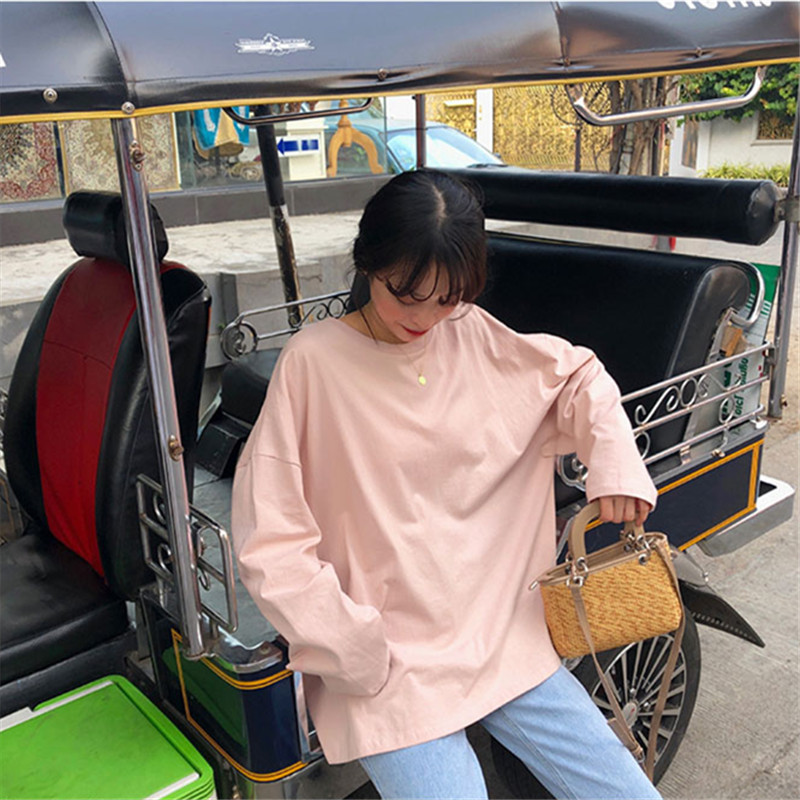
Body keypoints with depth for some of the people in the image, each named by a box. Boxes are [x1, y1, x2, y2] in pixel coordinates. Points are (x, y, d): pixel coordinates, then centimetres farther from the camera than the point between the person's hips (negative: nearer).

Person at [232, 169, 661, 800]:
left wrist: (614, 460, 0)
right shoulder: (314, 361, -11)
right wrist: (360, 658, -12)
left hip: (507, 639, 5)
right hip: (386, 667, -4)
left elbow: (579, 374, 18)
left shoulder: (476, 336, 2)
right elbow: (271, 545, -12)